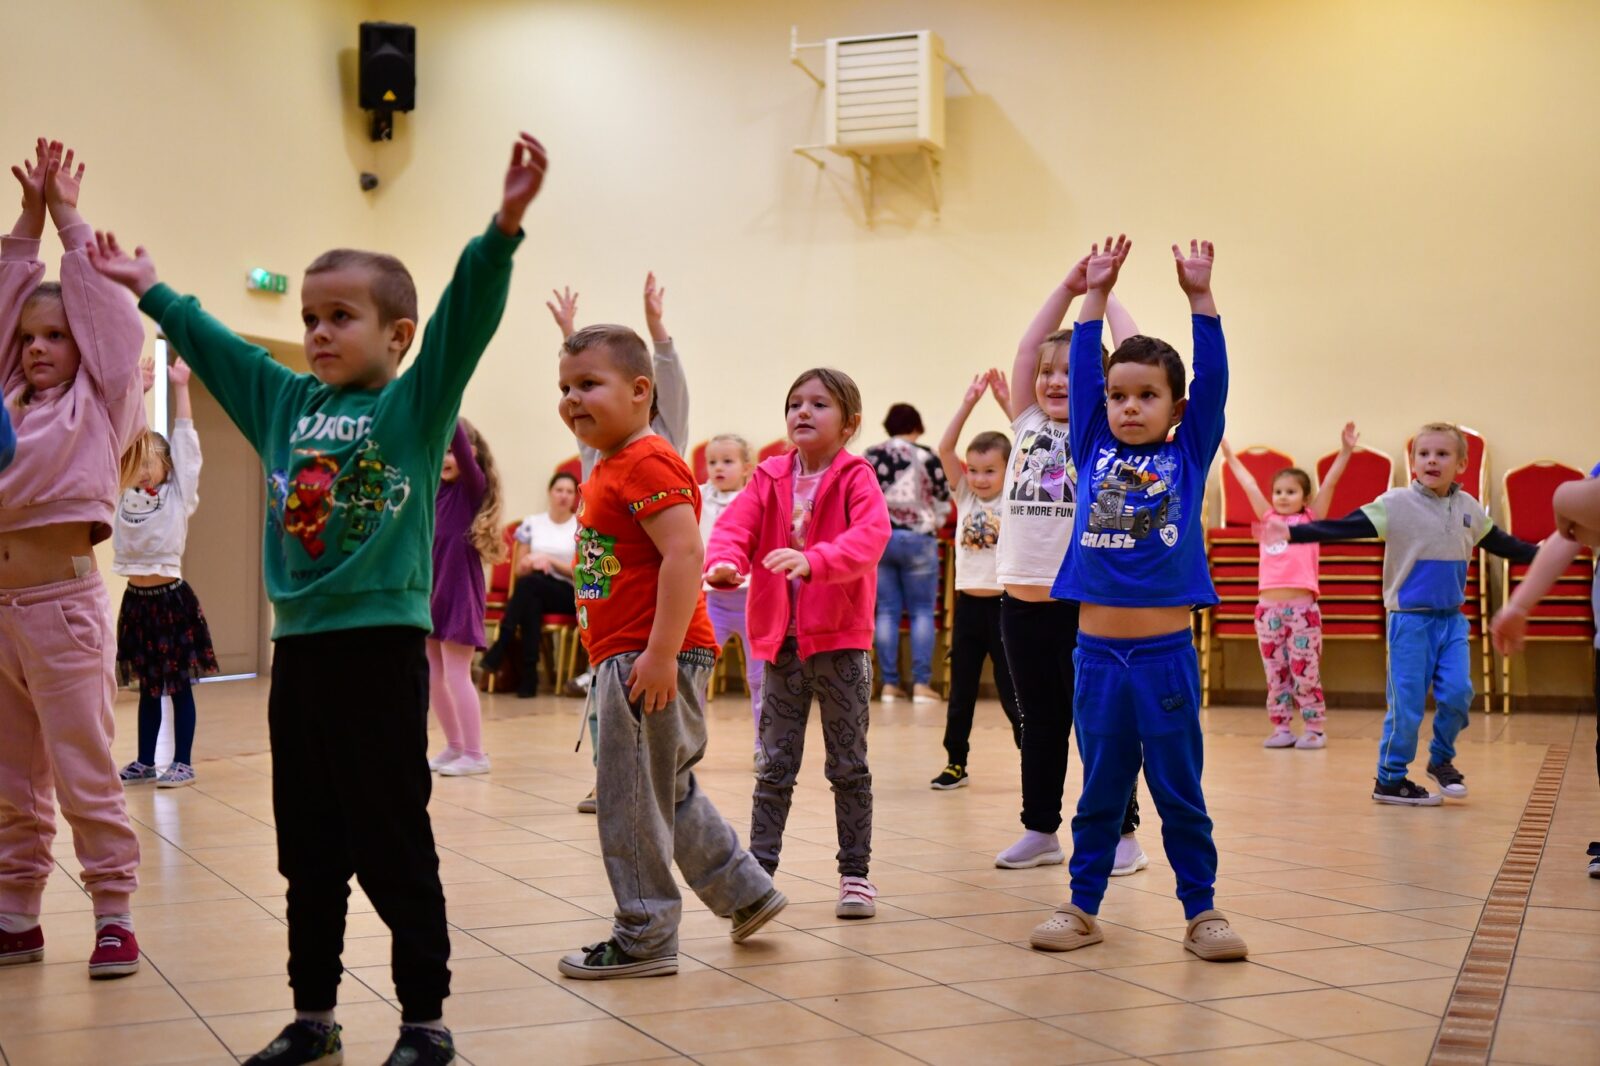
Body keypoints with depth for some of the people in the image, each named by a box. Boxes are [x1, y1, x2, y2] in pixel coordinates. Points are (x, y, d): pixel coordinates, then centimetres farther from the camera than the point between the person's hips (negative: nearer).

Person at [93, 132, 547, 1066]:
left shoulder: (416, 403, -4)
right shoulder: (284, 401, 12)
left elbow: (468, 316, -17)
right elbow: (211, 342, 25)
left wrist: (504, 228, -29)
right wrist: (149, 290, 32)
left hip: (382, 646, -6)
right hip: (298, 646, 6)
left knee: (395, 849, 1)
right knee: (308, 852, 14)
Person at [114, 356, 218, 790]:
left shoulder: (179, 496, -4)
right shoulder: (125, 495, 5)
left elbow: (186, 442, -7)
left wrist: (181, 388, -8)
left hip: (171, 598, -4)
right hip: (137, 599, 4)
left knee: (180, 686, 2)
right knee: (148, 686, 13)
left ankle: (183, 763, 8)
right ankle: (145, 762, 19)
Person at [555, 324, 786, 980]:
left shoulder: (648, 464, -15)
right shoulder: (609, 469, 17)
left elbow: (684, 555, -25)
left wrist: (660, 655, -28)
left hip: (651, 660, -11)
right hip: (628, 660, 11)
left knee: (631, 802, -2)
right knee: (671, 796, 20)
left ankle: (644, 939, 8)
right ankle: (747, 893, 31)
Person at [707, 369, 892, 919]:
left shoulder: (856, 479, -7)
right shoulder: (769, 479, 6)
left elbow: (870, 536, -24)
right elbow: (735, 525, -5)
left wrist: (813, 561, -39)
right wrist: (725, 562, -28)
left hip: (839, 642, -3)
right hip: (780, 643, 3)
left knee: (848, 766, 7)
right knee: (774, 766, 9)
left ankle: (855, 873, 17)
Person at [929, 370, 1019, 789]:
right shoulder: (965, 496, 6)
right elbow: (945, 448, -3)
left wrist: (1007, 404, -15)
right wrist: (969, 403, -10)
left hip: (1004, 604, -4)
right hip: (968, 603, 4)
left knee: (1012, 690, 0)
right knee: (960, 688, 10)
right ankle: (956, 762, 18)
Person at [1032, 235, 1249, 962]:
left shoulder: (1189, 456, 4)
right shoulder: (1094, 453, 7)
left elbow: (1213, 379, -4)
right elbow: (1084, 370, 5)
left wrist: (1200, 297, -8)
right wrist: (1095, 295, 4)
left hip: (1166, 652, -1)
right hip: (1097, 650, 2)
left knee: (1180, 791, 6)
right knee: (1101, 790, 11)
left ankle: (1201, 911, 15)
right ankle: (1083, 906, 20)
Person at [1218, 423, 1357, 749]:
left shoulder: (1311, 519, 6)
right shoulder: (1268, 519, 13)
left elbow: (1330, 483, -2)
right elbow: (1249, 484, 14)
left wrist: (1346, 451, -9)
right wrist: (1227, 452, 17)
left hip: (1302, 607, -3)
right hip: (1268, 607, 4)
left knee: (1305, 671, -1)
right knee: (1275, 672, 7)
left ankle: (1315, 729, 5)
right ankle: (1281, 728, 14)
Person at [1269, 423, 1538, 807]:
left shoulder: (1470, 509, 5)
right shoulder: (1395, 504, -10)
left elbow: (1502, 544, 21)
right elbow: (1342, 528, -18)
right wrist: (1292, 533, -29)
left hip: (1453, 619, 4)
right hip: (1411, 619, -4)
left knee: (1458, 693, -3)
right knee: (1407, 703, -2)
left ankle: (1441, 759, 22)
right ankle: (1390, 779, 12)